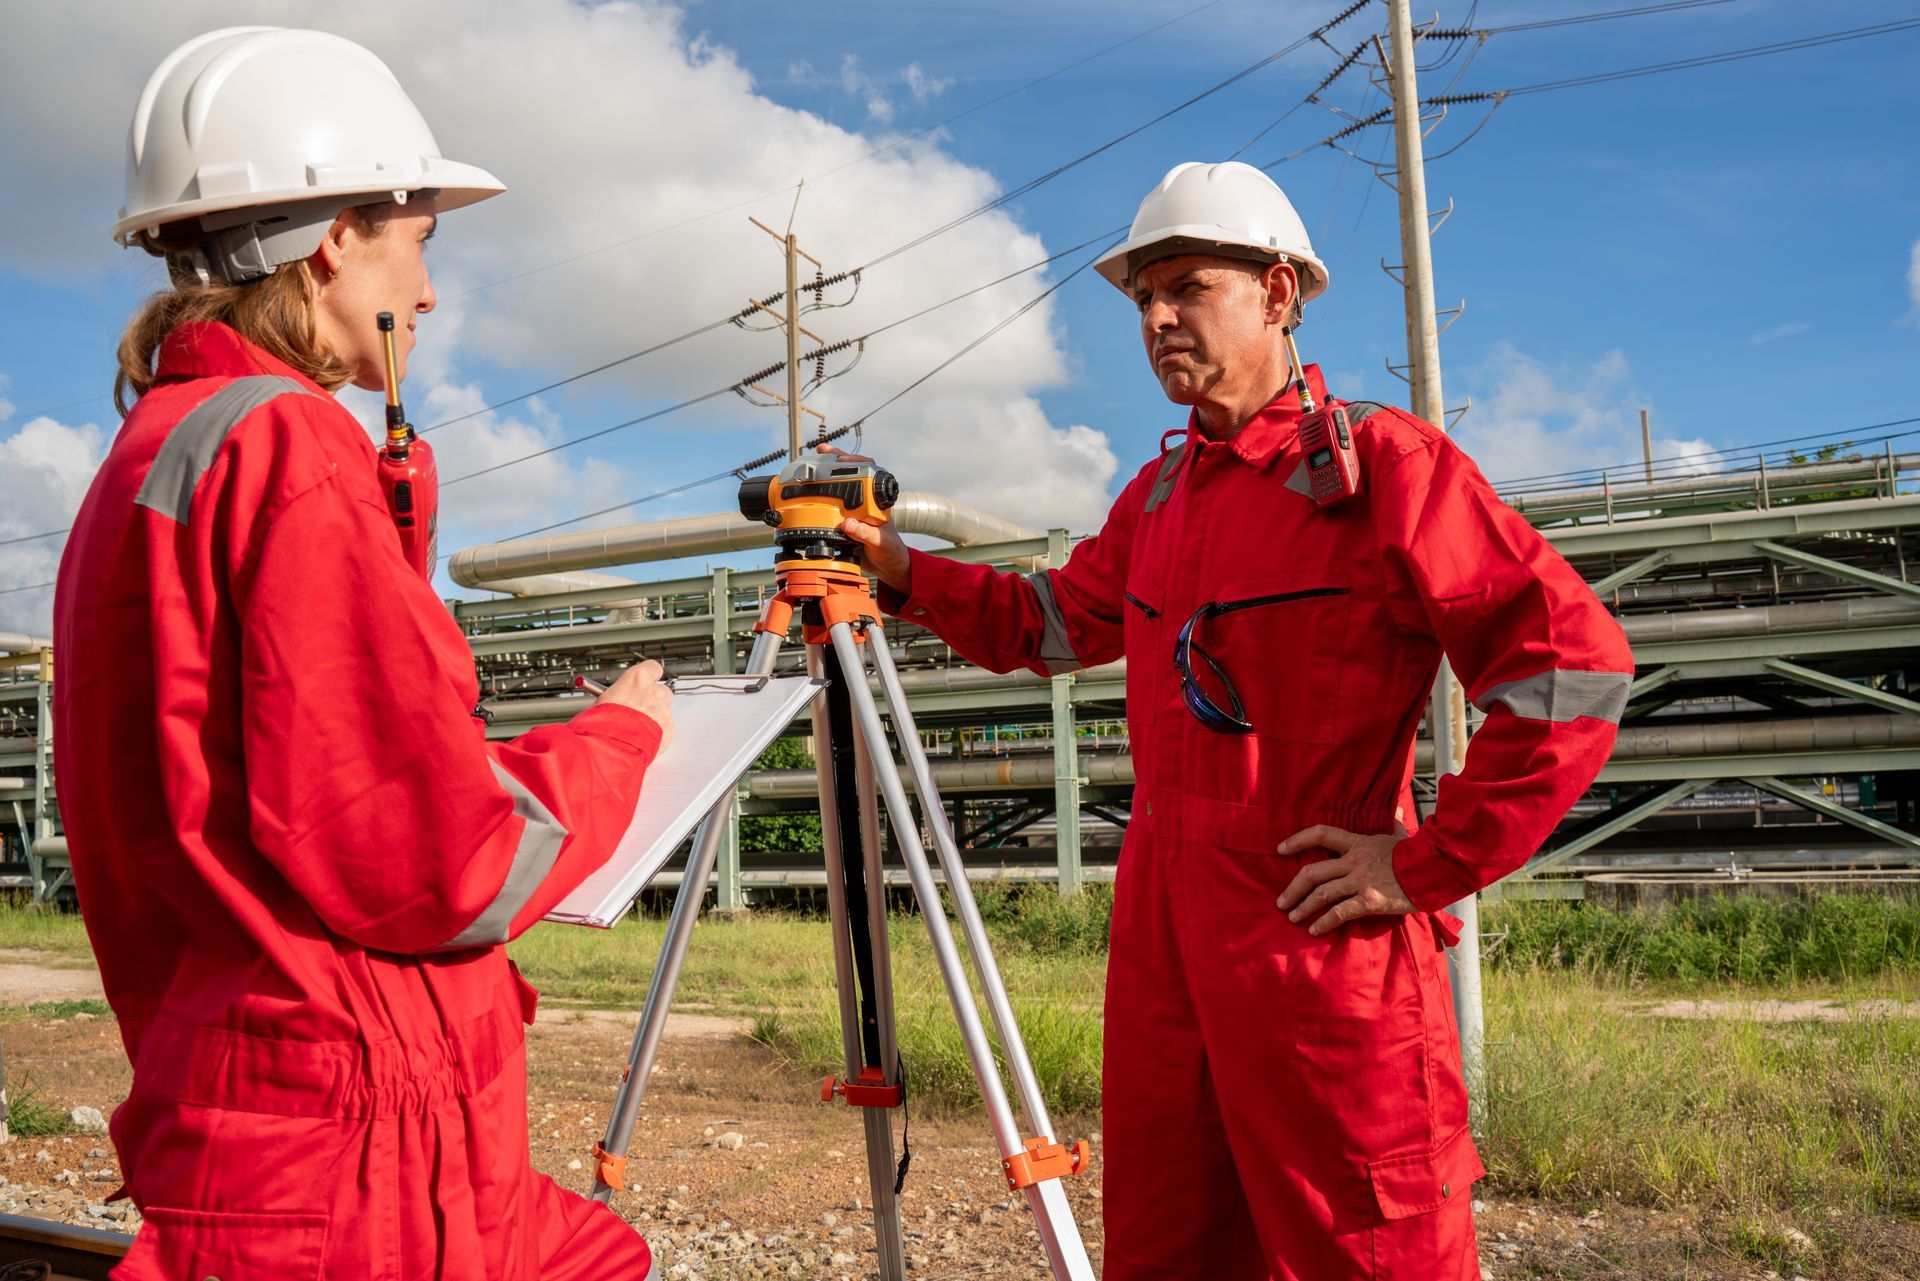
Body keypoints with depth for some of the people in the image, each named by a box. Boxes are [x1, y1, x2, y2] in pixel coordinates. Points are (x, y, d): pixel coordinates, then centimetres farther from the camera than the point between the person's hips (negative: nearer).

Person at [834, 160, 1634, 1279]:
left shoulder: (1384, 462, -10)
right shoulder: (1162, 490, 15)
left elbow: (1577, 663, -15)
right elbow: (1051, 624, 22)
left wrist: (1432, 863, -15)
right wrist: (898, 567, 8)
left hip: (1323, 946, -7)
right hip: (1162, 933, 8)